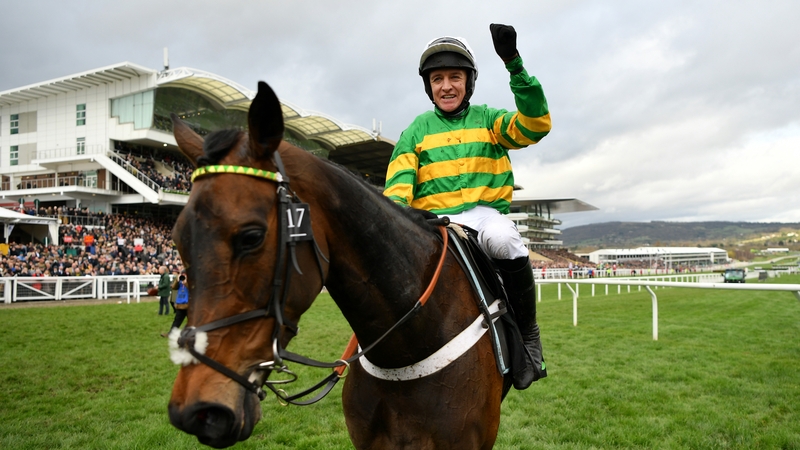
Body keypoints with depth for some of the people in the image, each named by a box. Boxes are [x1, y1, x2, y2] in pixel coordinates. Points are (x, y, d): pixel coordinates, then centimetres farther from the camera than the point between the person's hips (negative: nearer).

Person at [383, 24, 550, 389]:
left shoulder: (488, 120, 12)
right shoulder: (416, 131, 14)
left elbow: (534, 125, -7)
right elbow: (398, 182, 3)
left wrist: (514, 65, -17)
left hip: (485, 214, -1)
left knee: (502, 239, -37)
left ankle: (528, 335, -17)